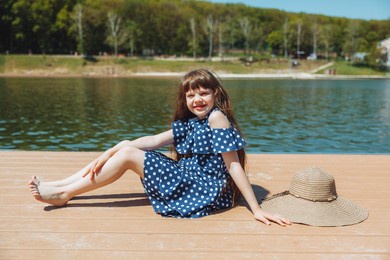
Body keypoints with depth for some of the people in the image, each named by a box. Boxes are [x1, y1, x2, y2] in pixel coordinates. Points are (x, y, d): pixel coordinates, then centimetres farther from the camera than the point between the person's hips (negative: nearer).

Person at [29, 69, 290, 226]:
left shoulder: (217, 117, -16)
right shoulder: (189, 123, 8)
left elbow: (233, 165, -17)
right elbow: (152, 141, 2)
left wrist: (256, 209, -18)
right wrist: (108, 154, -4)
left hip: (204, 192, -9)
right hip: (189, 181, 9)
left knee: (128, 155, -11)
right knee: (125, 146, 6)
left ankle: (64, 193, 3)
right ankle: (60, 186, 10)